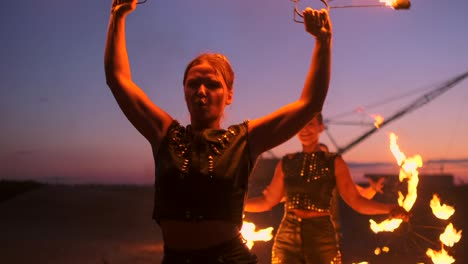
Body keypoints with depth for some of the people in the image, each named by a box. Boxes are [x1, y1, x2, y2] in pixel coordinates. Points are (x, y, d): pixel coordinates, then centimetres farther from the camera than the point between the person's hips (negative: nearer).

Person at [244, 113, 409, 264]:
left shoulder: (334, 162, 0)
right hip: (287, 239, 2)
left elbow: (355, 200, -3)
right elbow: (267, 201, 11)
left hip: (322, 240, -2)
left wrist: (389, 208, -18)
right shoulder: (286, 163, 7)